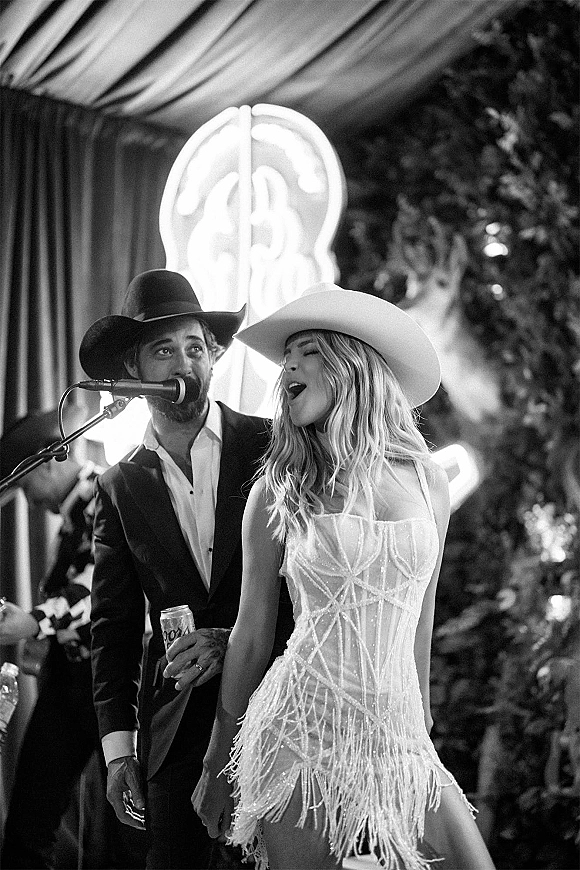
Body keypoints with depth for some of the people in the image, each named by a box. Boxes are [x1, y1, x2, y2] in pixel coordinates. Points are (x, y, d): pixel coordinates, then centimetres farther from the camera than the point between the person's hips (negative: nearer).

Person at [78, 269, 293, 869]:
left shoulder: (274, 447, 1)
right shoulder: (119, 489, 8)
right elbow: (113, 628, 9)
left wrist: (235, 638, -12)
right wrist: (117, 746, 2)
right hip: (176, 725, 2)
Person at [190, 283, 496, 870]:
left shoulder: (427, 483, 7)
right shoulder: (277, 493, 0)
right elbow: (251, 636, 5)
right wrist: (216, 766, 9)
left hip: (400, 741, 3)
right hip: (302, 728, -3)